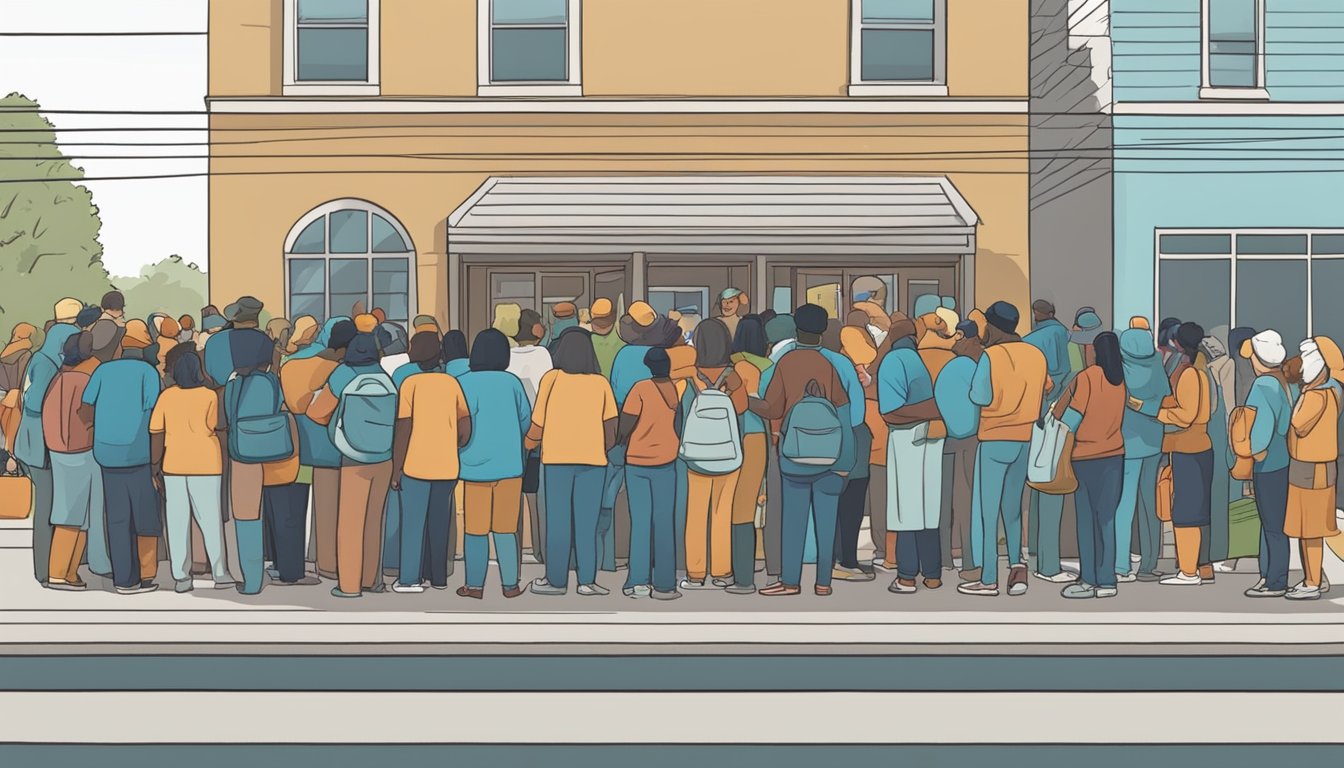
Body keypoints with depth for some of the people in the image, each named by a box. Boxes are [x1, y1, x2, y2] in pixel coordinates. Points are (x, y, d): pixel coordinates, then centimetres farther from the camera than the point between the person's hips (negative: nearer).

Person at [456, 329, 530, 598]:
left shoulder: (464, 383, -8)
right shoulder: (512, 382, -1)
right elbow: (526, 420, 6)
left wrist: (463, 447, 9)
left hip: (476, 466, -2)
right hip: (509, 465, 2)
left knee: (476, 529, 6)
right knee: (505, 529, 8)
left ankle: (474, 585, 9)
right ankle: (510, 584, 10)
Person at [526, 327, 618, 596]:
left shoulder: (552, 379, -2)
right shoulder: (601, 383, 2)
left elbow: (538, 424, -1)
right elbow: (611, 424, -1)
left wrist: (528, 444, 18)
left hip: (557, 458, -1)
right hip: (593, 458, 1)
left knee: (558, 522, 6)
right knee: (587, 522, 6)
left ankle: (556, 580, 10)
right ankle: (587, 580, 5)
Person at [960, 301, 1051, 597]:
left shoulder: (991, 356, -11)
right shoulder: (1036, 354, 3)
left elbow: (981, 397, -14)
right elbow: (1045, 389, 10)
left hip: (995, 439, -5)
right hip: (1026, 439, 5)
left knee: (988, 511, 2)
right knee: (1013, 508, 17)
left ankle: (989, 580, 2)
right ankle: (1017, 564, 0)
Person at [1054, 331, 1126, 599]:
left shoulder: (1086, 377, -12)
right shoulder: (1120, 379, 3)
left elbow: (1070, 418, -11)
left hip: (1085, 456, -4)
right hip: (1114, 454, 4)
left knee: (1086, 518, 2)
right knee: (1107, 518, 7)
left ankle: (1089, 579, 3)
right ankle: (1106, 581, 7)